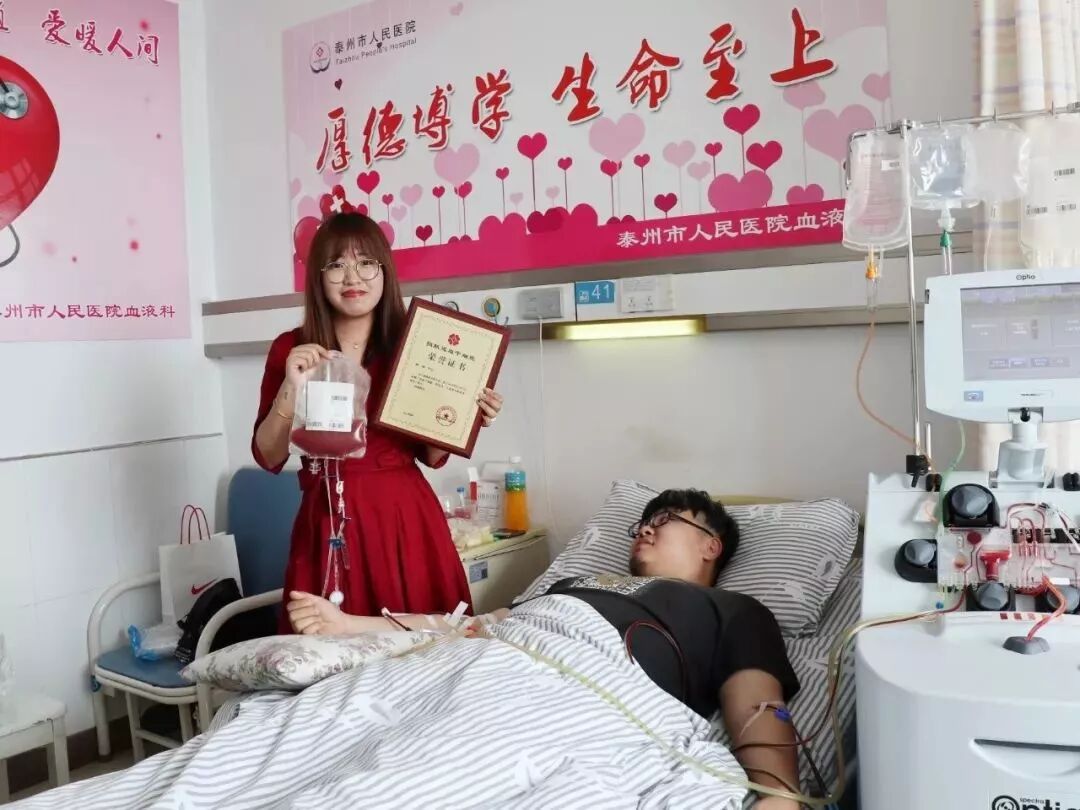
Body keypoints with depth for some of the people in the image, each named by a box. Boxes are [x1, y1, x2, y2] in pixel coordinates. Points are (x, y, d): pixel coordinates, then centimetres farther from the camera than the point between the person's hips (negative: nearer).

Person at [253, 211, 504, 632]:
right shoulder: (290, 349, 1)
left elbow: (431, 455, 9)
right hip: (331, 520, 0)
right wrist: (291, 389, -14)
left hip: (406, 517, 1)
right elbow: (268, 457, -2)